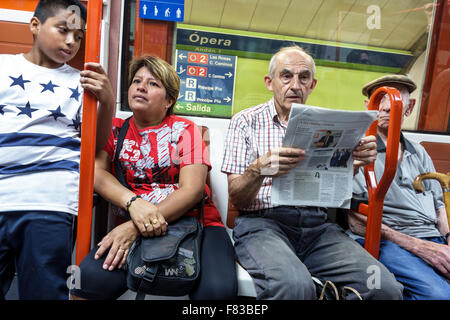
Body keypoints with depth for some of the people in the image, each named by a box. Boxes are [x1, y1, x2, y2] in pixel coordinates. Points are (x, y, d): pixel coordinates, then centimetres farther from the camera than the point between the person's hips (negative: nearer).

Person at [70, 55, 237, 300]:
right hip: (136, 227, 2)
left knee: (217, 288, -29)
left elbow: (192, 190, -7)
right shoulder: (115, 129, 15)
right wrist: (133, 203, -21)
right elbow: (96, 172, -2)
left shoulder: (184, 130, 6)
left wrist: (134, 228, -15)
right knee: (90, 278, -27)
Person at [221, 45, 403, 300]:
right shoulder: (246, 122, 4)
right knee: (294, 285, -34)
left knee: (387, 287, -19)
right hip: (262, 222, -3)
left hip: (318, 225, 4)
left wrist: (355, 163, -8)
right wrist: (258, 170, -24)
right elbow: (237, 198, -3)